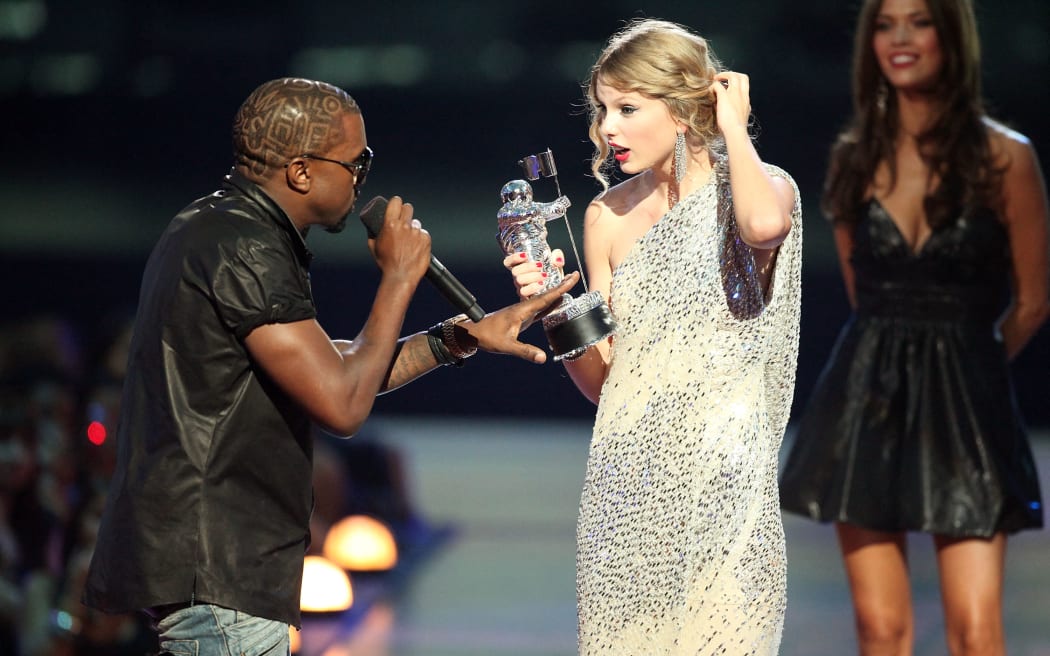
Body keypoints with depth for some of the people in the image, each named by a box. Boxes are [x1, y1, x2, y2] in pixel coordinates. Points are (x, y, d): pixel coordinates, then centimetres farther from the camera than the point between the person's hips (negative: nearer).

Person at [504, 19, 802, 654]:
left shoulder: (762, 186, -3)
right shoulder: (608, 216, 8)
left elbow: (763, 225, -31)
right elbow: (600, 379, 11)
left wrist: (733, 125, -15)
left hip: (722, 476, -4)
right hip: (628, 477, 4)